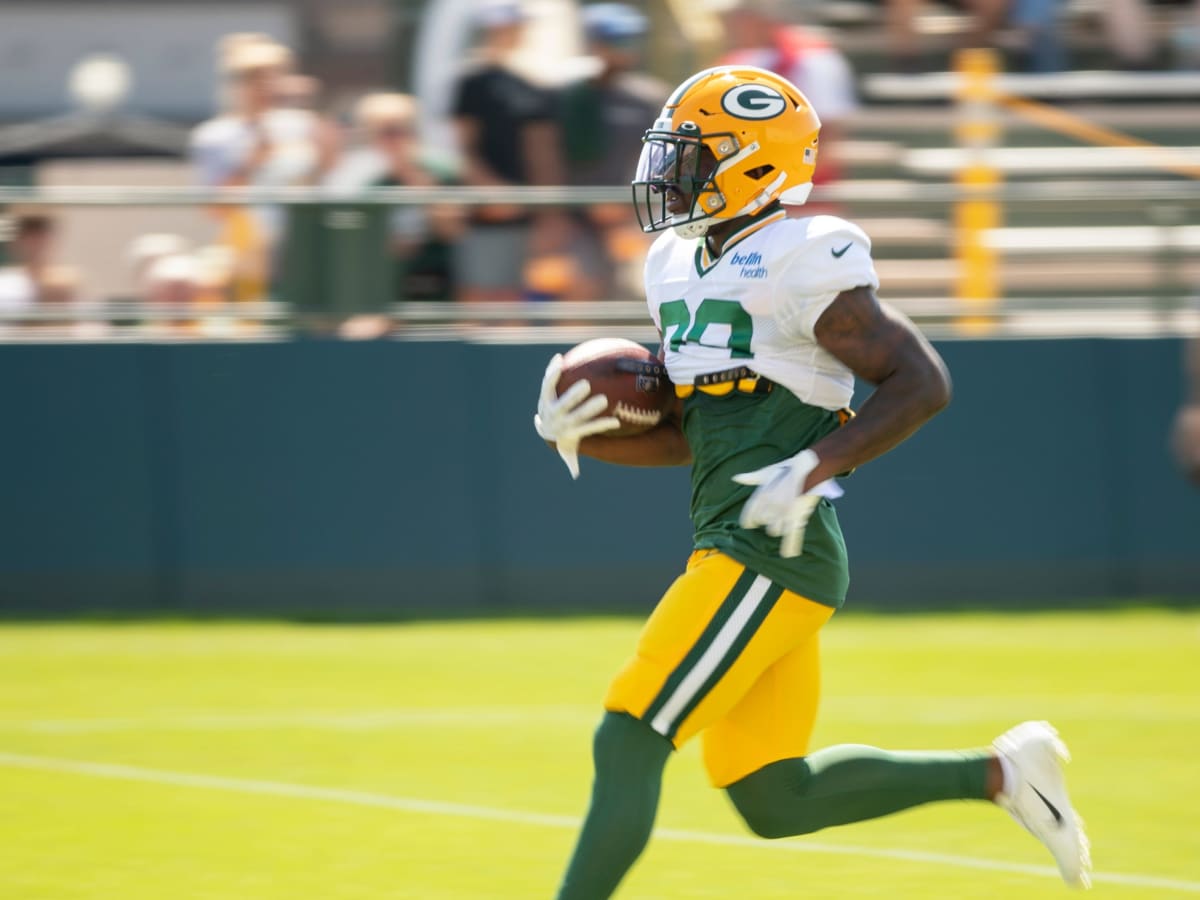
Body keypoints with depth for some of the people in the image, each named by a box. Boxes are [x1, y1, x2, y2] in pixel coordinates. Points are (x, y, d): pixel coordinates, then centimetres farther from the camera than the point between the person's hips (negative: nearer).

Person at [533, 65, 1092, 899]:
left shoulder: (797, 266, -12)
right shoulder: (682, 269, 16)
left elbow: (923, 382, -12)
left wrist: (812, 470, -21)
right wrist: (581, 436, 6)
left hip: (775, 554, -10)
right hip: (730, 549, 10)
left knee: (628, 744, -12)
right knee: (775, 802, 11)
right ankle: (997, 773, 20)